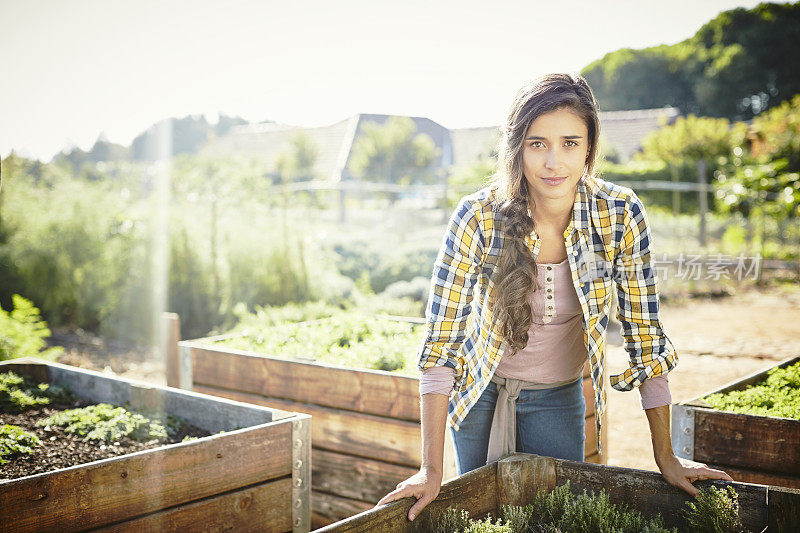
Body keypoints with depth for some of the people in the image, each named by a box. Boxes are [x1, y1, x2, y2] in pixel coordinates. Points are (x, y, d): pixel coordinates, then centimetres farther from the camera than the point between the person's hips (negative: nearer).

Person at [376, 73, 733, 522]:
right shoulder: (479, 218, -26)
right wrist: (432, 470, -24)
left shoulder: (621, 215, -21)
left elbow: (645, 333, -12)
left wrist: (666, 457, -9)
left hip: (558, 398, 1)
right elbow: (440, 340, -23)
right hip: (481, 390, -1)